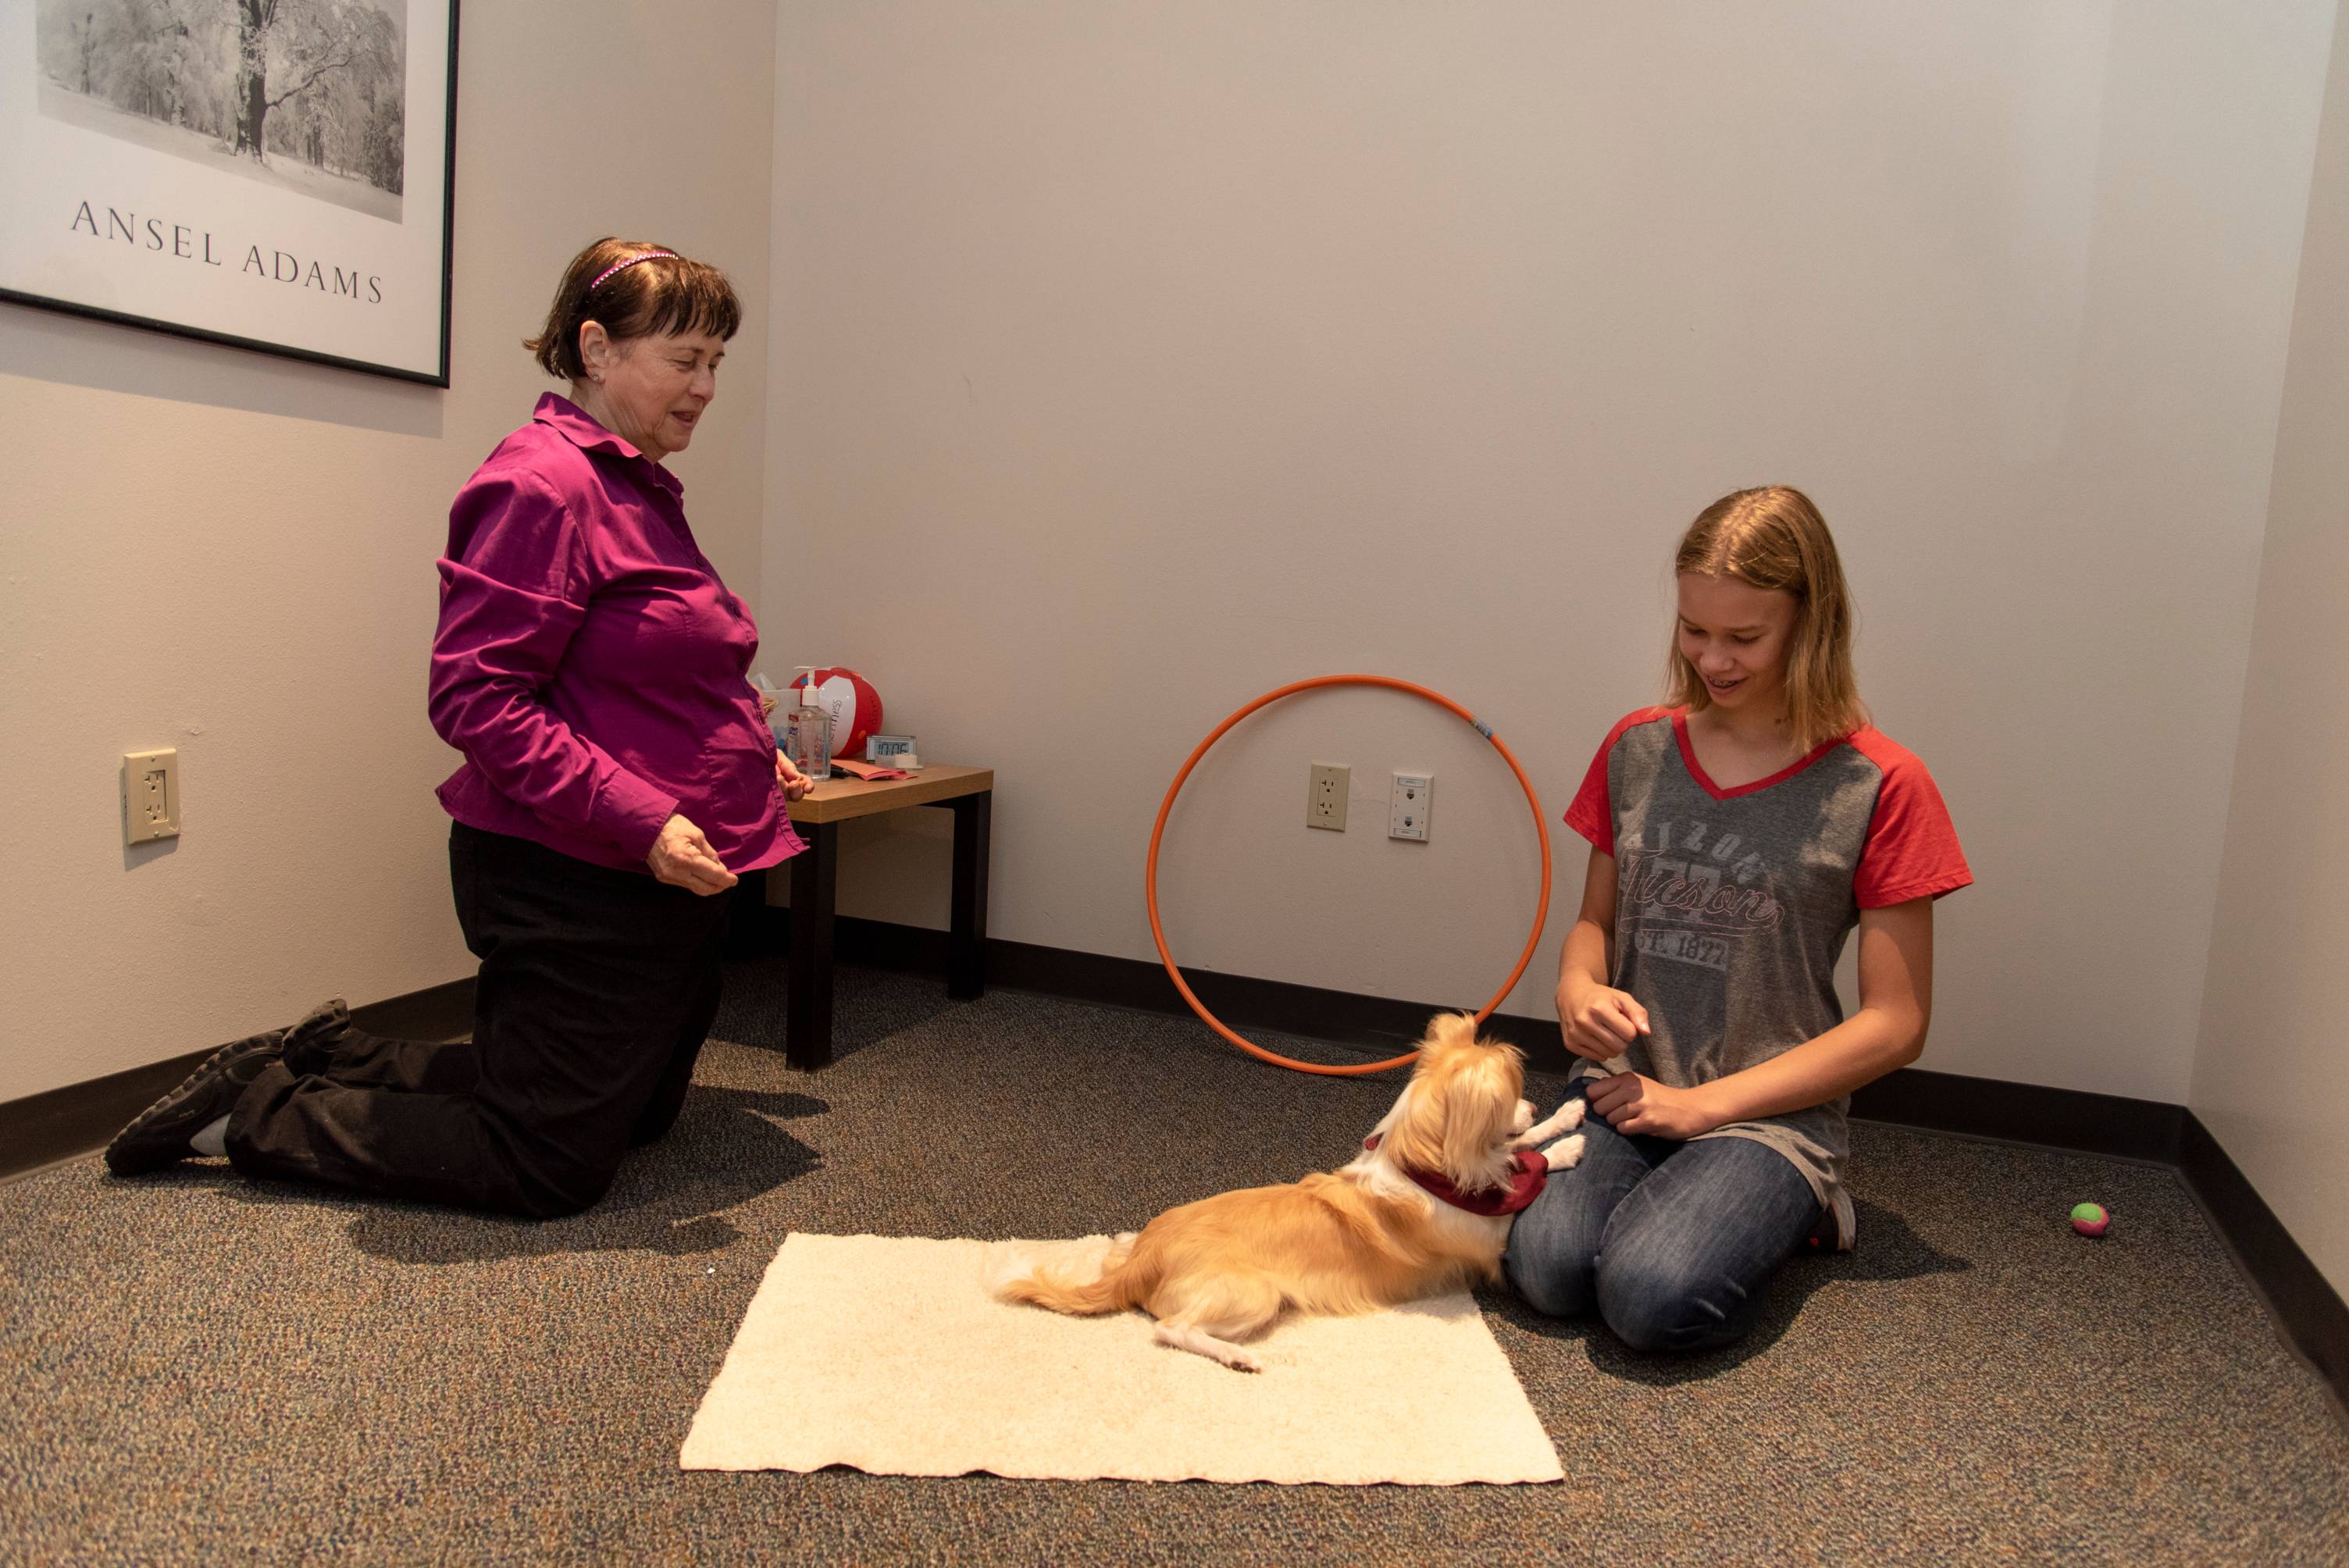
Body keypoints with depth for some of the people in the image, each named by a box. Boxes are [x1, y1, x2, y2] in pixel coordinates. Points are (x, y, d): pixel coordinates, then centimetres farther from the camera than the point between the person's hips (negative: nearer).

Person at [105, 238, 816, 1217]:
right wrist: (641, 818, -28)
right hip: (575, 886, -10)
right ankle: (255, 1109, 15)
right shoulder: (541, 485, -18)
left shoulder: (639, 488, 14)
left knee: (640, 1117, 22)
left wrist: (748, 754, 16)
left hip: (667, 880, 11)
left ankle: (336, 1059, 29)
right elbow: (475, 697, -24)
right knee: (550, 1172, -1)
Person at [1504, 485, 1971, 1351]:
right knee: (1547, 1267, -23)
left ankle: (1788, 1205, 4)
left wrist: (1706, 1102, -11)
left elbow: (1894, 1024, -5)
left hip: (1768, 1110, -3)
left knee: (1653, 1296, -27)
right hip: (1624, 1085, 3)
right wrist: (1577, 987, -8)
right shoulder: (1638, 748, 6)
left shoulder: (1880, 787, -7)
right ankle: (1670, 1190, 8)